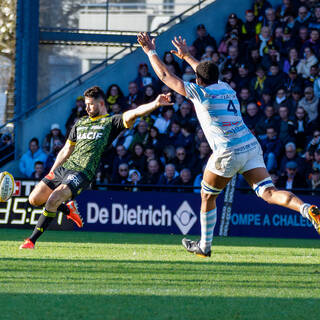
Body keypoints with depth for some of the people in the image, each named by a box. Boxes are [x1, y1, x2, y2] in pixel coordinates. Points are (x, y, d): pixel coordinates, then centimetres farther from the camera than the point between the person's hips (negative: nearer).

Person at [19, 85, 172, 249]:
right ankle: (68, 209, 27)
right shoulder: (80, 123, 22)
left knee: (53, 200, -23)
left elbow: (133, 113, -12)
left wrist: (155, 104, -28)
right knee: (34, 199, 4)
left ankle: (31, 240, -14)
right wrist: (51, 174, 21)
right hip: (63, 168, 7)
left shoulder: (111, 122, 4)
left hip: (82, 173, -7)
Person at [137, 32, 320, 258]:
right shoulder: (226, 88, 17)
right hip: (251, 146, 6)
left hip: (228, 153, -5)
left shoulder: (200, 92, -1)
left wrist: (151, 52, 19)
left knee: (207, 196, 16)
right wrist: (186, 56, 53)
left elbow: (165, 76, 7)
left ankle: (204, 246, 26)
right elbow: (208, 74, 42)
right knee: (268, 192, -7)